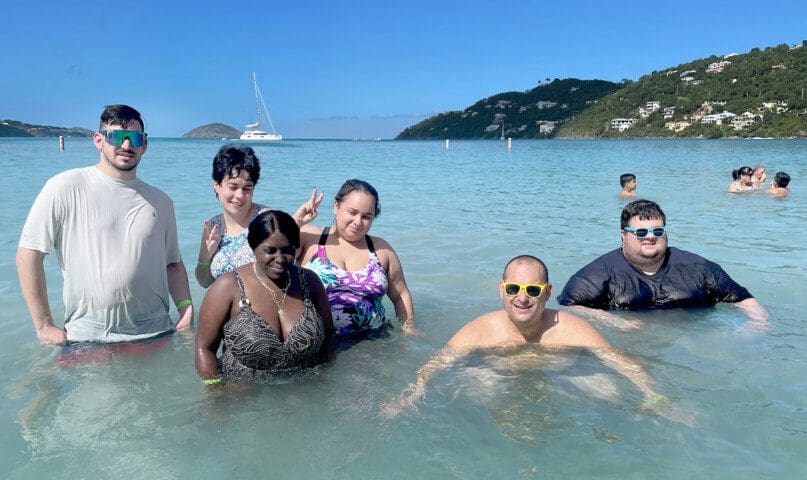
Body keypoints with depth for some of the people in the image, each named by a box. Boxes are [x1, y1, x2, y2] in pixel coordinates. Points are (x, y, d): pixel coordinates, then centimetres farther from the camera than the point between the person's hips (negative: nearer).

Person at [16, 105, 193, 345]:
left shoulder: (160, 202, 8)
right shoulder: (66, 188, -7)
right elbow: (29, 253, -7)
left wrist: (185, 306, -3)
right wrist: (45, 327, -8)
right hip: (87, 338, -3)